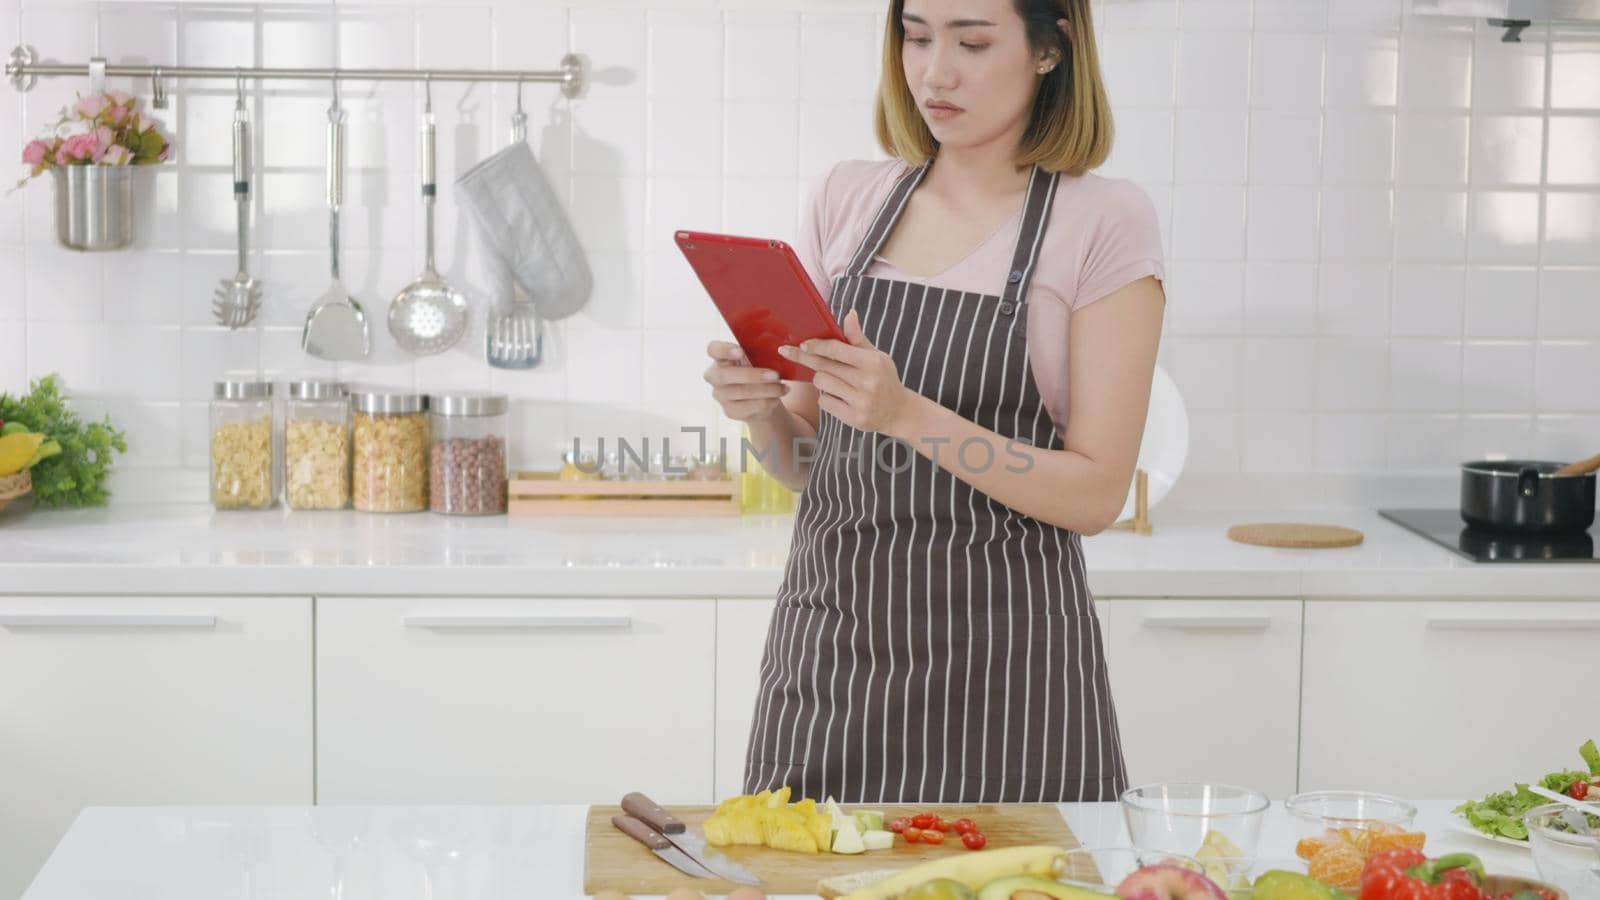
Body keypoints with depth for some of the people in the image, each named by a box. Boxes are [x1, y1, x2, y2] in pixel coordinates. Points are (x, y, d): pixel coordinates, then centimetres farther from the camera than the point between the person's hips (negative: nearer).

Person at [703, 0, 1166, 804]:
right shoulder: (848, 200, 8)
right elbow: (805, 461, 12)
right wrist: (761, 410, -10)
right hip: (827, 647, 4)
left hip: (997, 672, -4)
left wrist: (905, 413, -21)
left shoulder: (1104, 223, -5)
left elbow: (1095, 494, -10)